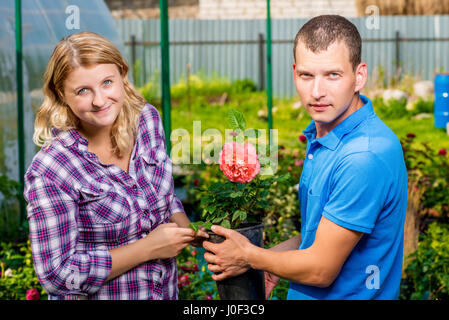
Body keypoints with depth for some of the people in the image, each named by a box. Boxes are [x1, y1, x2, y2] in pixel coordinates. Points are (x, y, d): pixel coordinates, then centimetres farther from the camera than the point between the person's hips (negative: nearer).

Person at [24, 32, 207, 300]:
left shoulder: (148, 119, -8)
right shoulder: (49, 172, -25)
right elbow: (57, 275, -23)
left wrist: (187, 231, -11)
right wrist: (147, 248, -23)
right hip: (97, 296, -5)